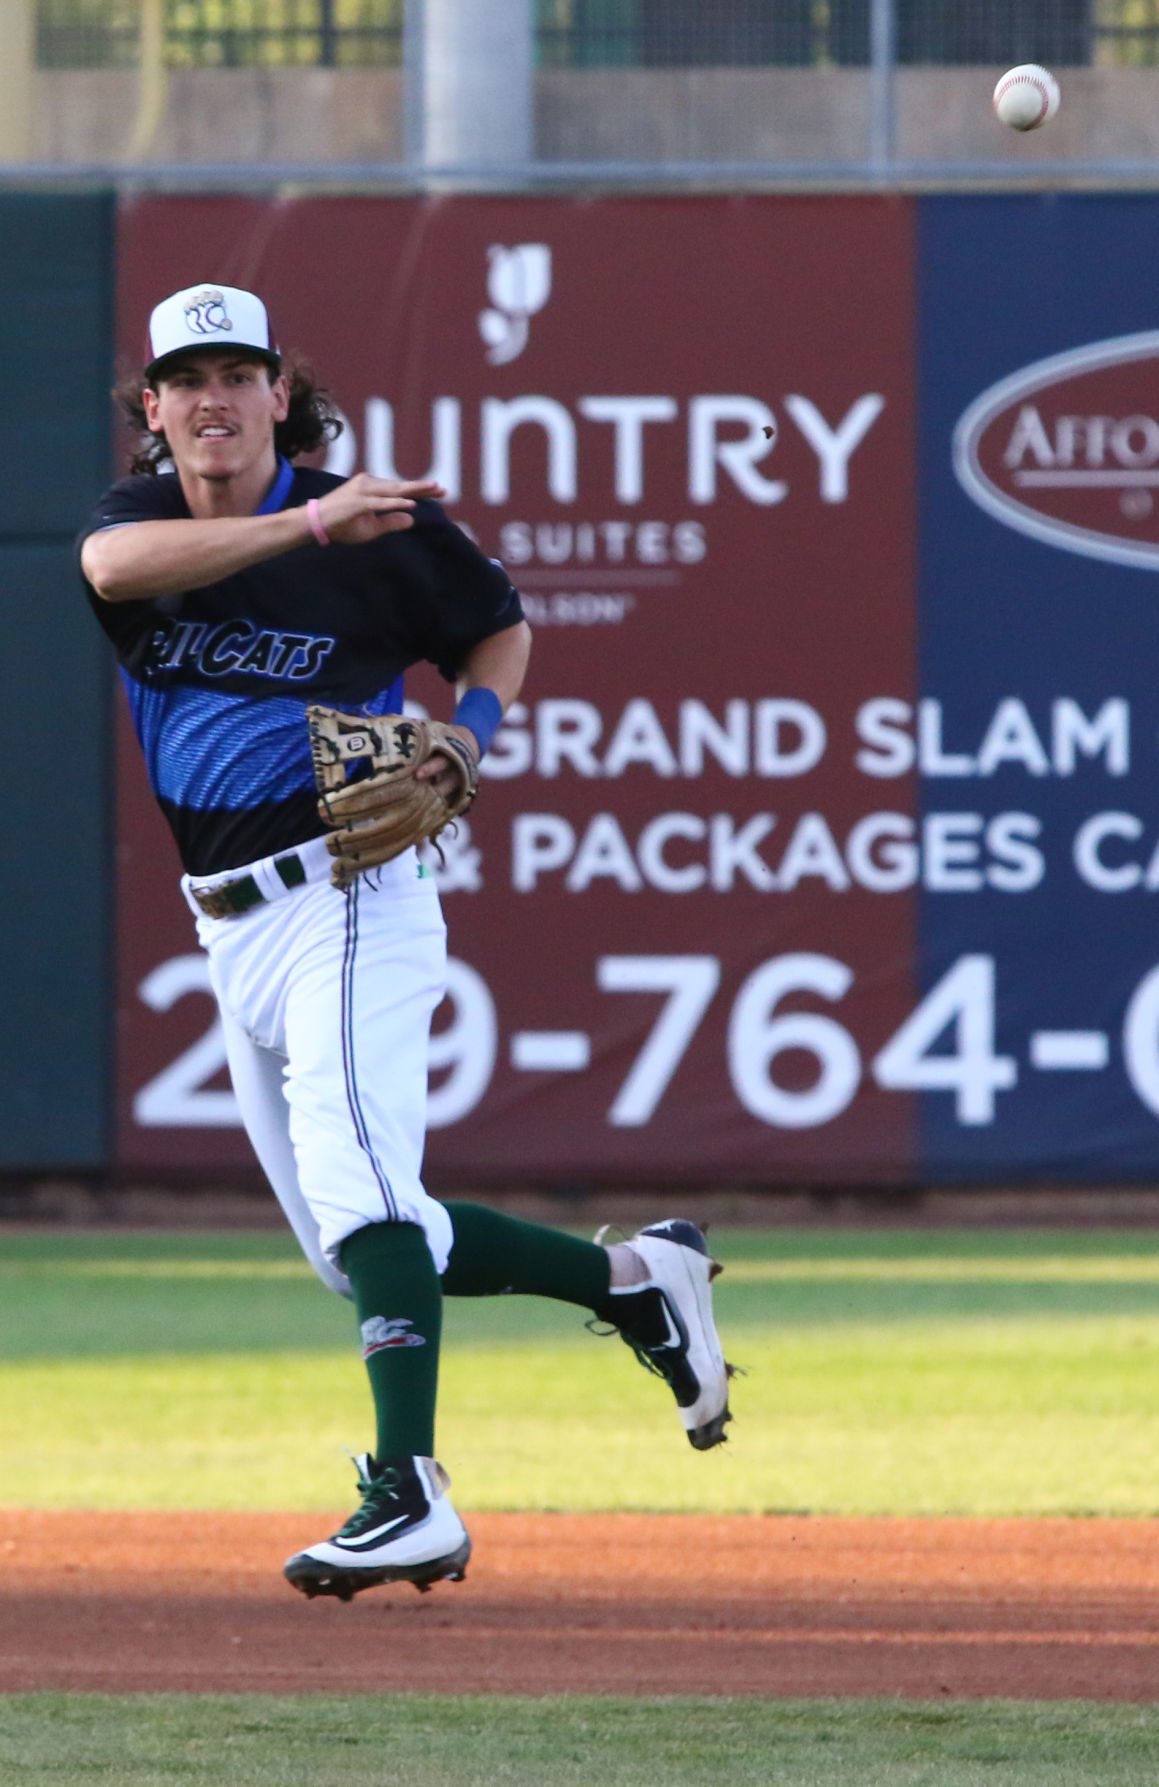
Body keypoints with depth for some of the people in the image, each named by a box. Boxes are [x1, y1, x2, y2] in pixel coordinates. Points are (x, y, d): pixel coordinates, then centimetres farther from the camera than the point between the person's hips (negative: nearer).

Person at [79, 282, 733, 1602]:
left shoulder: (379, 533, -3)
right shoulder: (137, 517, 4)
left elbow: (500, 627, 12)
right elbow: (118, 565, -22)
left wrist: (464, 733, -9)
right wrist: (304, 524, -33)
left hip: (343, 888, -6)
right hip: (229, 931, 6)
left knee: (357, 1181, -24)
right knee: (353, 1243, 10)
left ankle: (408, 1497, -31)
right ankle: (635, 1278, 27)